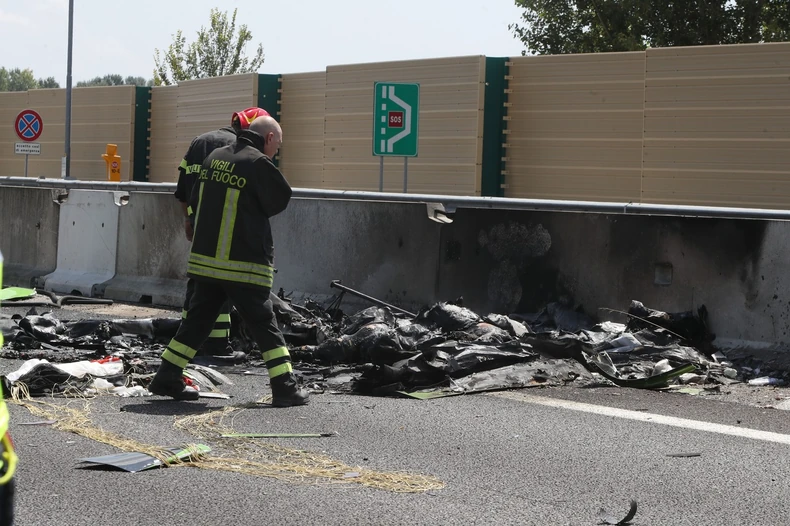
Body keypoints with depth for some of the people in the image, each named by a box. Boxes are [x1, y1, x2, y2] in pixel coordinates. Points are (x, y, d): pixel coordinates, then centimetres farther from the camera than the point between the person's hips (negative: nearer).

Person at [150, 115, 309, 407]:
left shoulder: (214, 157, 10)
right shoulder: (258, 163, -12)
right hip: (244, 264, -6)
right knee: (264, 326, 0)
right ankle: (286, 388, 0)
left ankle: (167, 378, 16)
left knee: (197, 320, 15)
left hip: (204, 258, 6)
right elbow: (280, 201, -2)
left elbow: (195, 201, 18)